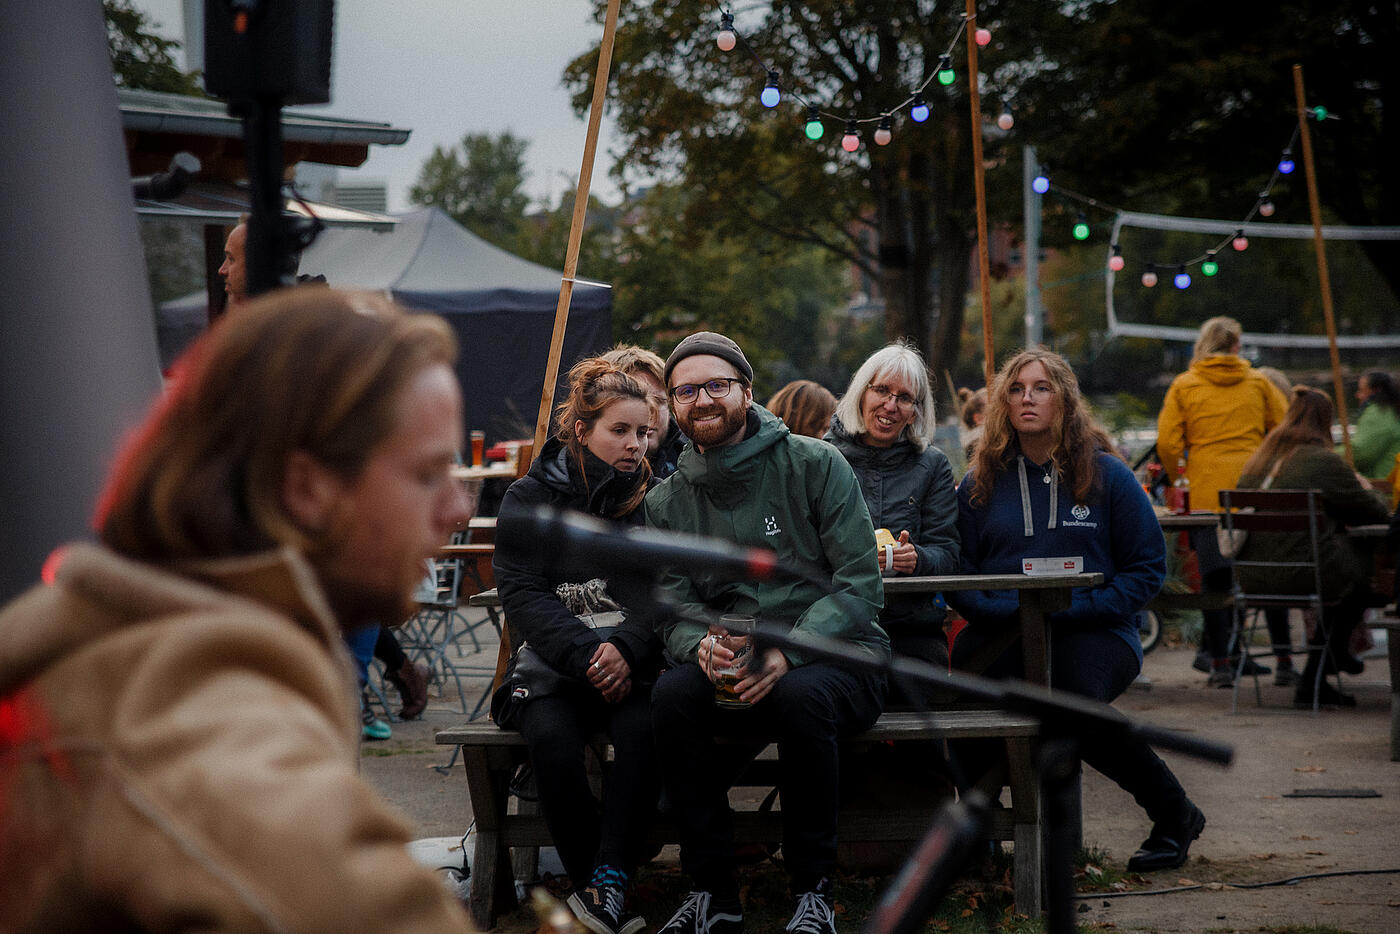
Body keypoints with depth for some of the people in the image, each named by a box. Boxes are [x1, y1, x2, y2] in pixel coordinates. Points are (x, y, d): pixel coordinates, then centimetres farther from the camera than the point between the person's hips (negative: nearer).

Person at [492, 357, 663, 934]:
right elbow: (523, 595, -6)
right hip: (552, 664, 0)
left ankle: (606, 886, -27)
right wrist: (585, 654, -21)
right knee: (553, 739, -32)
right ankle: (590, 884, -19)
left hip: (630, 663, 1)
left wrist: (627, 650, -20)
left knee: (644, 728, -32)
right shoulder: (530, 497, 5)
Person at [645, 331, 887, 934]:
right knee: (672, 695, -29)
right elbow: (675, 606, 4)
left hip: (836, 659, -3)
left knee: (800, 697, -37)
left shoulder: (815, 466, -3)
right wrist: (701, 645, -21)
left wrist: (789, 652, -23)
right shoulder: (666, 503, 9)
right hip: (729, 672, 3)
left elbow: (859, 585, -9)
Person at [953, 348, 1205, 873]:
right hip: (1002, 631, 2)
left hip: (1093, 632, -2)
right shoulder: (980, 485, 11)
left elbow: (1147, 569, 4)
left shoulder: (1107, 476, 5)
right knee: (969, 658, -34)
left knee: (1074, 695, -35)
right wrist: (1008, 611, -14)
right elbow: (960, 578, 6)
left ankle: (1174, 814, -9)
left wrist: (1075, 608, -9)